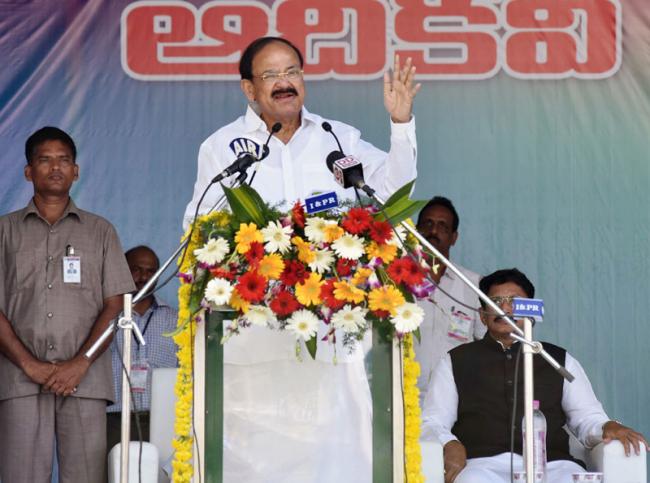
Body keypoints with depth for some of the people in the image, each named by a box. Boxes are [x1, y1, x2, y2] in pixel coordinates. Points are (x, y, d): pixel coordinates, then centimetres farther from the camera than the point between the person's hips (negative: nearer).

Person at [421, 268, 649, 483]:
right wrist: (448, 444, -9)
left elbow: (588, 418, 20)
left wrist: (608, 427, -5)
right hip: (484, 463, -1)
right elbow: (431, 422, 14)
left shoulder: (559, 360, 25)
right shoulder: (457, 361, 21)